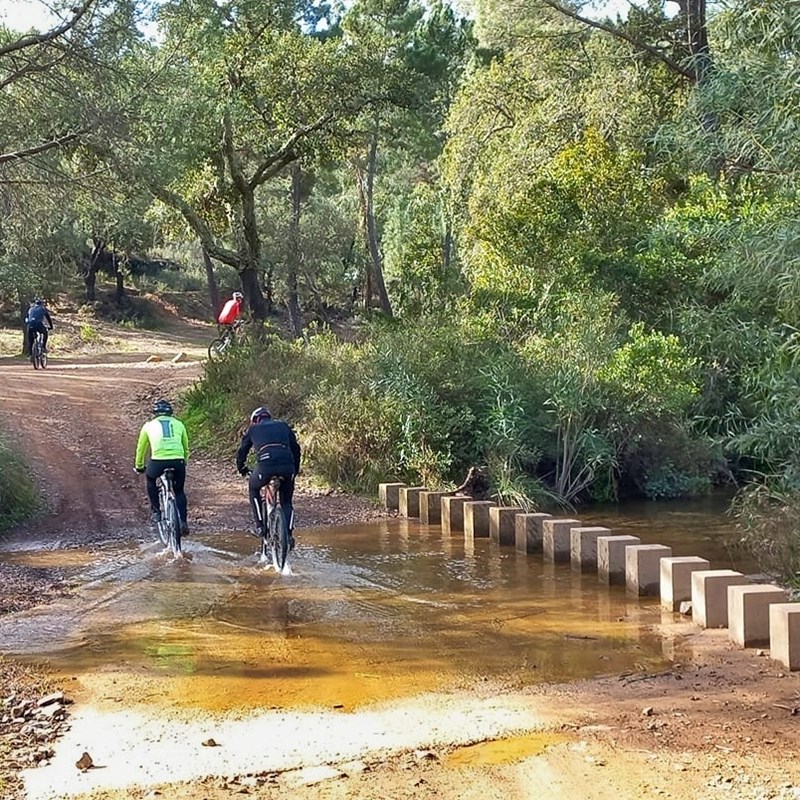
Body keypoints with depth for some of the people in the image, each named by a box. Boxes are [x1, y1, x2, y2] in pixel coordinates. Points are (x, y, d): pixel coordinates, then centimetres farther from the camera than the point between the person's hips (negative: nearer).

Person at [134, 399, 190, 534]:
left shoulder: (149, 425, 19)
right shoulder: (178, 424, 22)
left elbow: (141, 448, 30)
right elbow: (186, 447, 32)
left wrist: (139, 466, 45)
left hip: (158, 461, -1)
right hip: (178, 461, 1)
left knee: (151, 480, 31)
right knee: (179, 491, 23)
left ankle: (156, 511, 24)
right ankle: (183, 522, 10)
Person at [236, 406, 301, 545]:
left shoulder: (253, 429, 24)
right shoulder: (283, 425, 28)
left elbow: (242, 451, 29)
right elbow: (295, 447, 27)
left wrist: (241, 468, 47)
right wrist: (295, 469, 38)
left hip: (265, 466, -2)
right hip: (287, 466, 2)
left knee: (254, 489, 29)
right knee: (286, 501, 20)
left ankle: (260, 526, 21)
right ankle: (289, 535, 5)